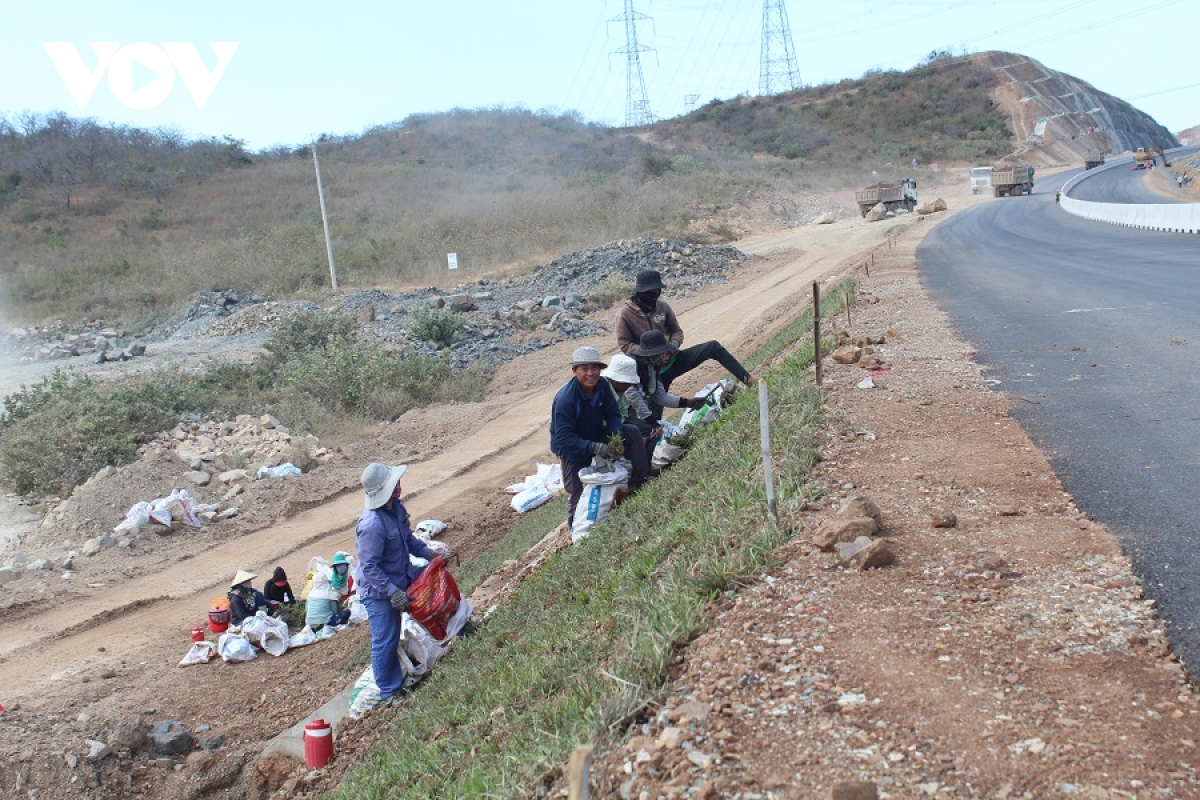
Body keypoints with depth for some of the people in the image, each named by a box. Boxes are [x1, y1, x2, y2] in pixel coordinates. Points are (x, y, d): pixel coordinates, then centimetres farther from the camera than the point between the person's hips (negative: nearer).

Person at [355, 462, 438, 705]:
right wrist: (393, 592, -29)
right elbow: (369, 567, -29)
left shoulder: (397, 509, -5)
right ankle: (390, 692, 23)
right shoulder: (371, 525, -33)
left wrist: (428, 554, 4)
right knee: (386, 642, 5)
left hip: (402, 579, 8)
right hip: (380, 593, -8)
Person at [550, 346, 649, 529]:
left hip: (596, 435, 6)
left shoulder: (602, 385, -12)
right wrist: (594, 447, -43)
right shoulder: (565, 399, -31)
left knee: (632, 432, -10)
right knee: (578, 492, -10)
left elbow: (613, 414, -3)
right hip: (572, 446, -6)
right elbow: (564, 437, -33)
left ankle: (639, 482, -3)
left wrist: (616, 436, -24)